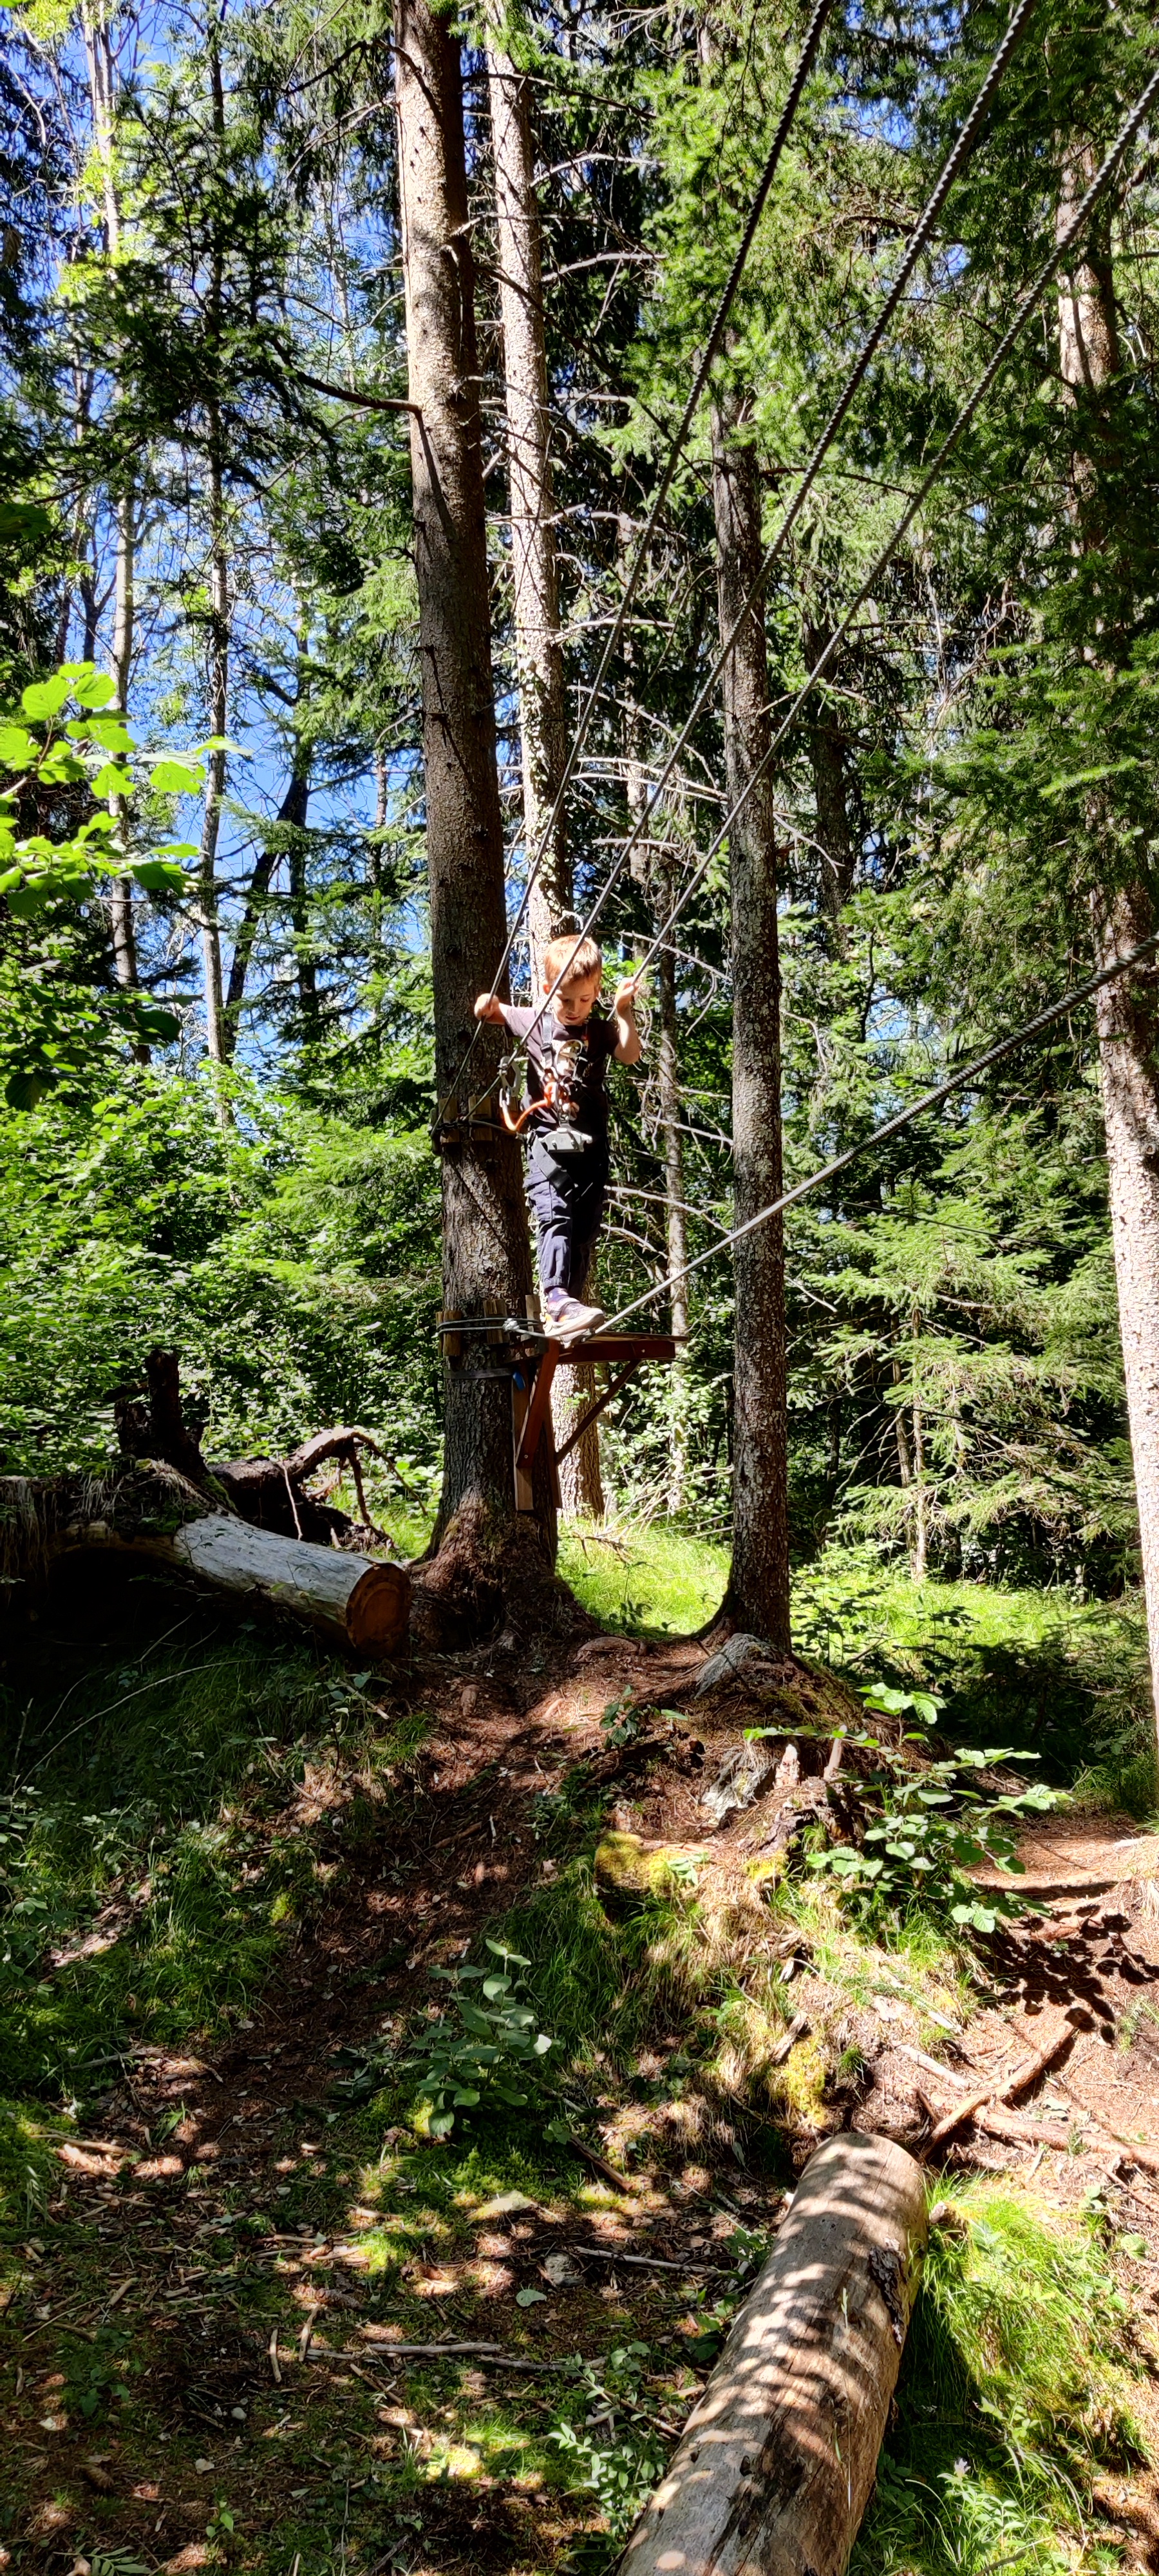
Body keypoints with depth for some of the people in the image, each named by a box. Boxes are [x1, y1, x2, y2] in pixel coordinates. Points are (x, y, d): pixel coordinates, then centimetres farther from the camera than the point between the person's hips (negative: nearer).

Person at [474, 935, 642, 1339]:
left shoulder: (601, 1031, 9)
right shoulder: (535, 1023, 8)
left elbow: (630, 1055, -8)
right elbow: (493, 1011, 20)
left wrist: (624, 1010, -14)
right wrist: (486, 1003, -2)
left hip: (591, 1146, 3)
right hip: (549, 1143, -2)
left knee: (584, 1229, 4)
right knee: (555, 1218, -21)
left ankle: (565, 1311, 10)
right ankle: (558, 1298, -34)